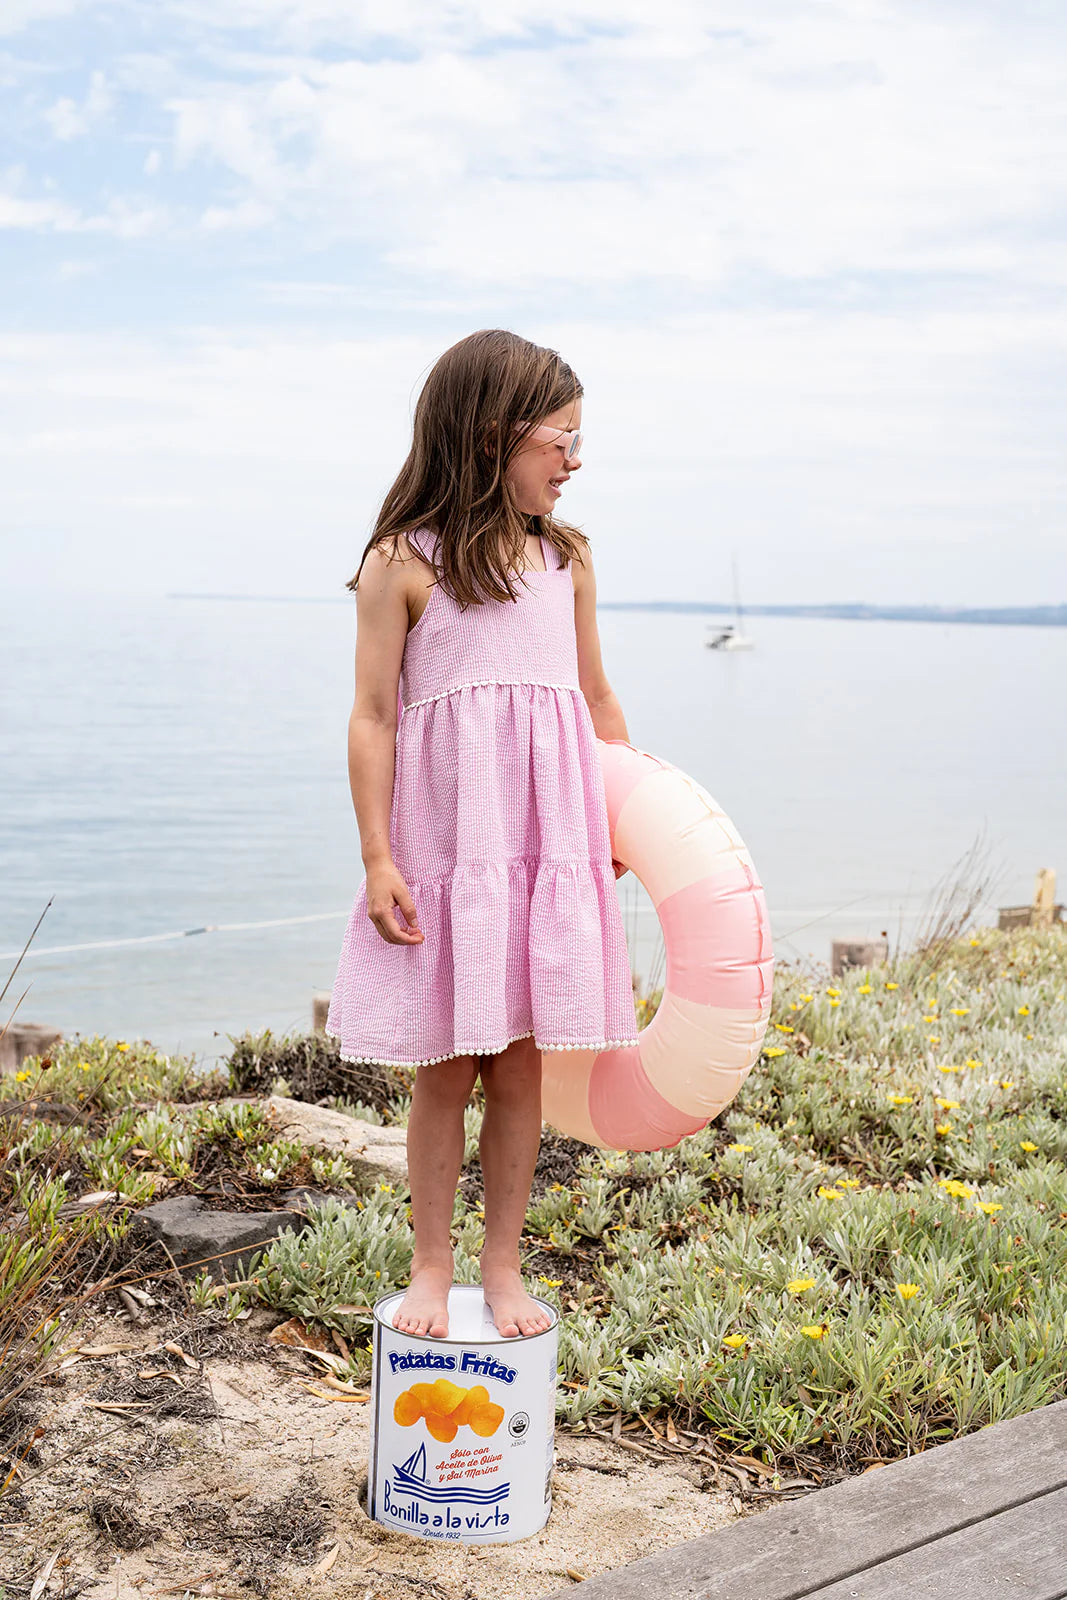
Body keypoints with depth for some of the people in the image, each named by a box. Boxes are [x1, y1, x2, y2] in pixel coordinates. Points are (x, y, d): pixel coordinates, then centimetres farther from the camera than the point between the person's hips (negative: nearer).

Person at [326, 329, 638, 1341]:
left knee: (520, 1063, 7)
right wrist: (377, 858, -10)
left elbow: (597, 700, 20)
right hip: (443, 840, -3)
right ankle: (431, 1266, 21)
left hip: (550, 839, 3)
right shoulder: (401, 563, -3)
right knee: (443, 1067, 4)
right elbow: (374, 717, -5)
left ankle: (502, 1266, 21)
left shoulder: (564, 558, 11)